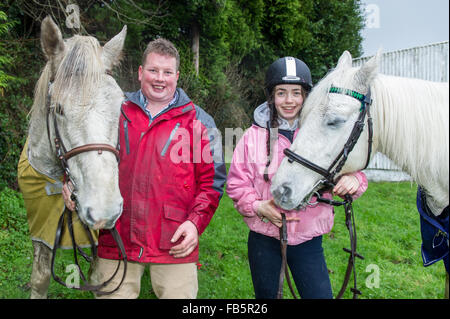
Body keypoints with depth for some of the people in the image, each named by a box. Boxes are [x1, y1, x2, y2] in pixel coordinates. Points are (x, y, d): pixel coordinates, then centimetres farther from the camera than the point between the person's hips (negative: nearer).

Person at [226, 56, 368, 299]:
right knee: (266, 295, 16)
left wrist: (353, 180, -24)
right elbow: (236, 184, -2)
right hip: (264, 241, 0)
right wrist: (258, 206, -20)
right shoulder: (254, 136, -3)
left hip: (308, 241, 0)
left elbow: (349, 168, 0)